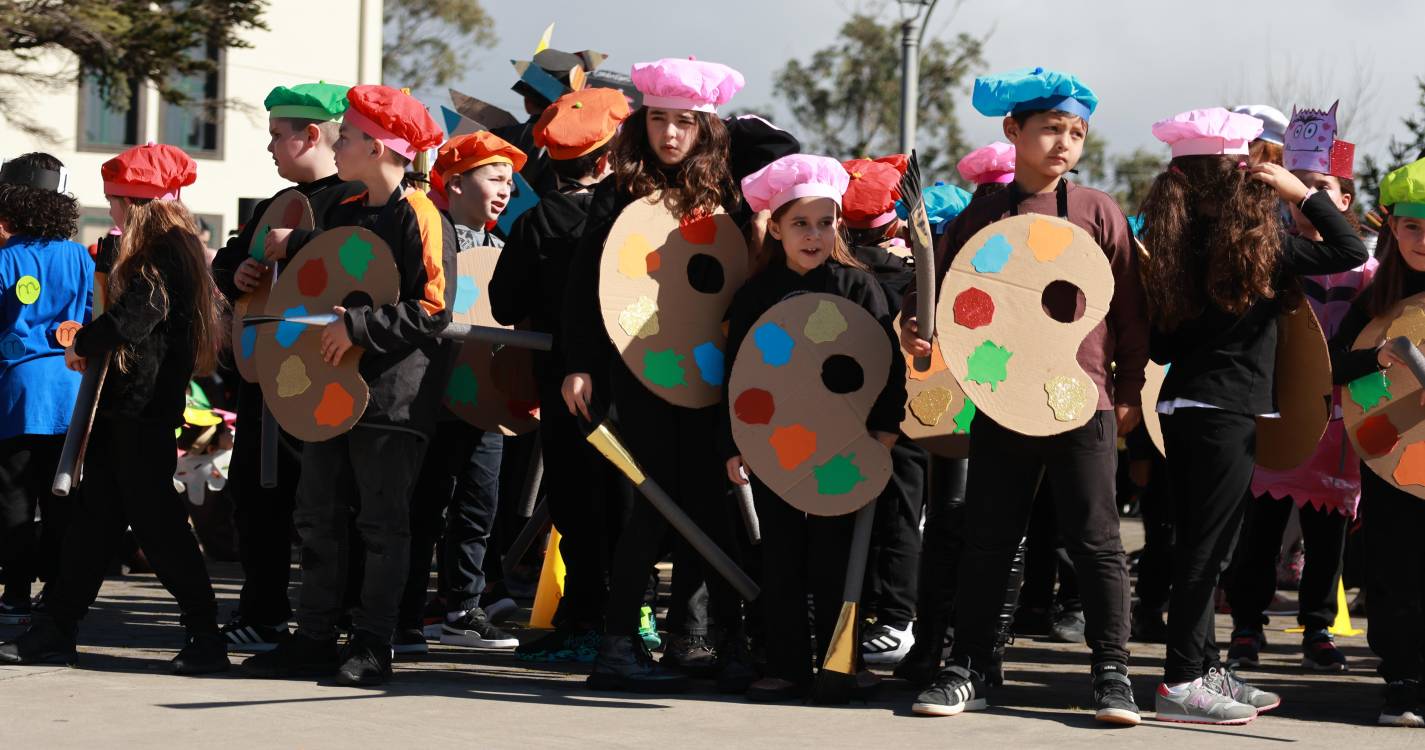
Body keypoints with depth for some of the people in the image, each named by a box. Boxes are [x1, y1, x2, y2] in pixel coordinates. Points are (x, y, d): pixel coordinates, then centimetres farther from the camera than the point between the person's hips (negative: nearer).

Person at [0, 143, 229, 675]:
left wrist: (83, 345, -8)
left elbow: (133, 318, -25)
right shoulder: (153, 250, 16)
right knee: (96, 516, 12)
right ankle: (57, 628, 17)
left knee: (156, 520, -6)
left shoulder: (167, 250, -15)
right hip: (122, 406, 10)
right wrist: (92, 345, 6)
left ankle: (205, 636, -1)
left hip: (144, 410, -10)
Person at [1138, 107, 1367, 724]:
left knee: (1198, 545, 14)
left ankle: (1203, 671, 22)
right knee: (1207, 548, -3)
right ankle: (1181, 682, -2)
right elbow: (1351, 252, -11)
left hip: (1182, 405, 7)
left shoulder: (1177, 242, 5)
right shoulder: (1254, 243, -13)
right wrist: (1303, 193, -4)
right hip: (1226, 412, -7)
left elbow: (1159, 345, 8)